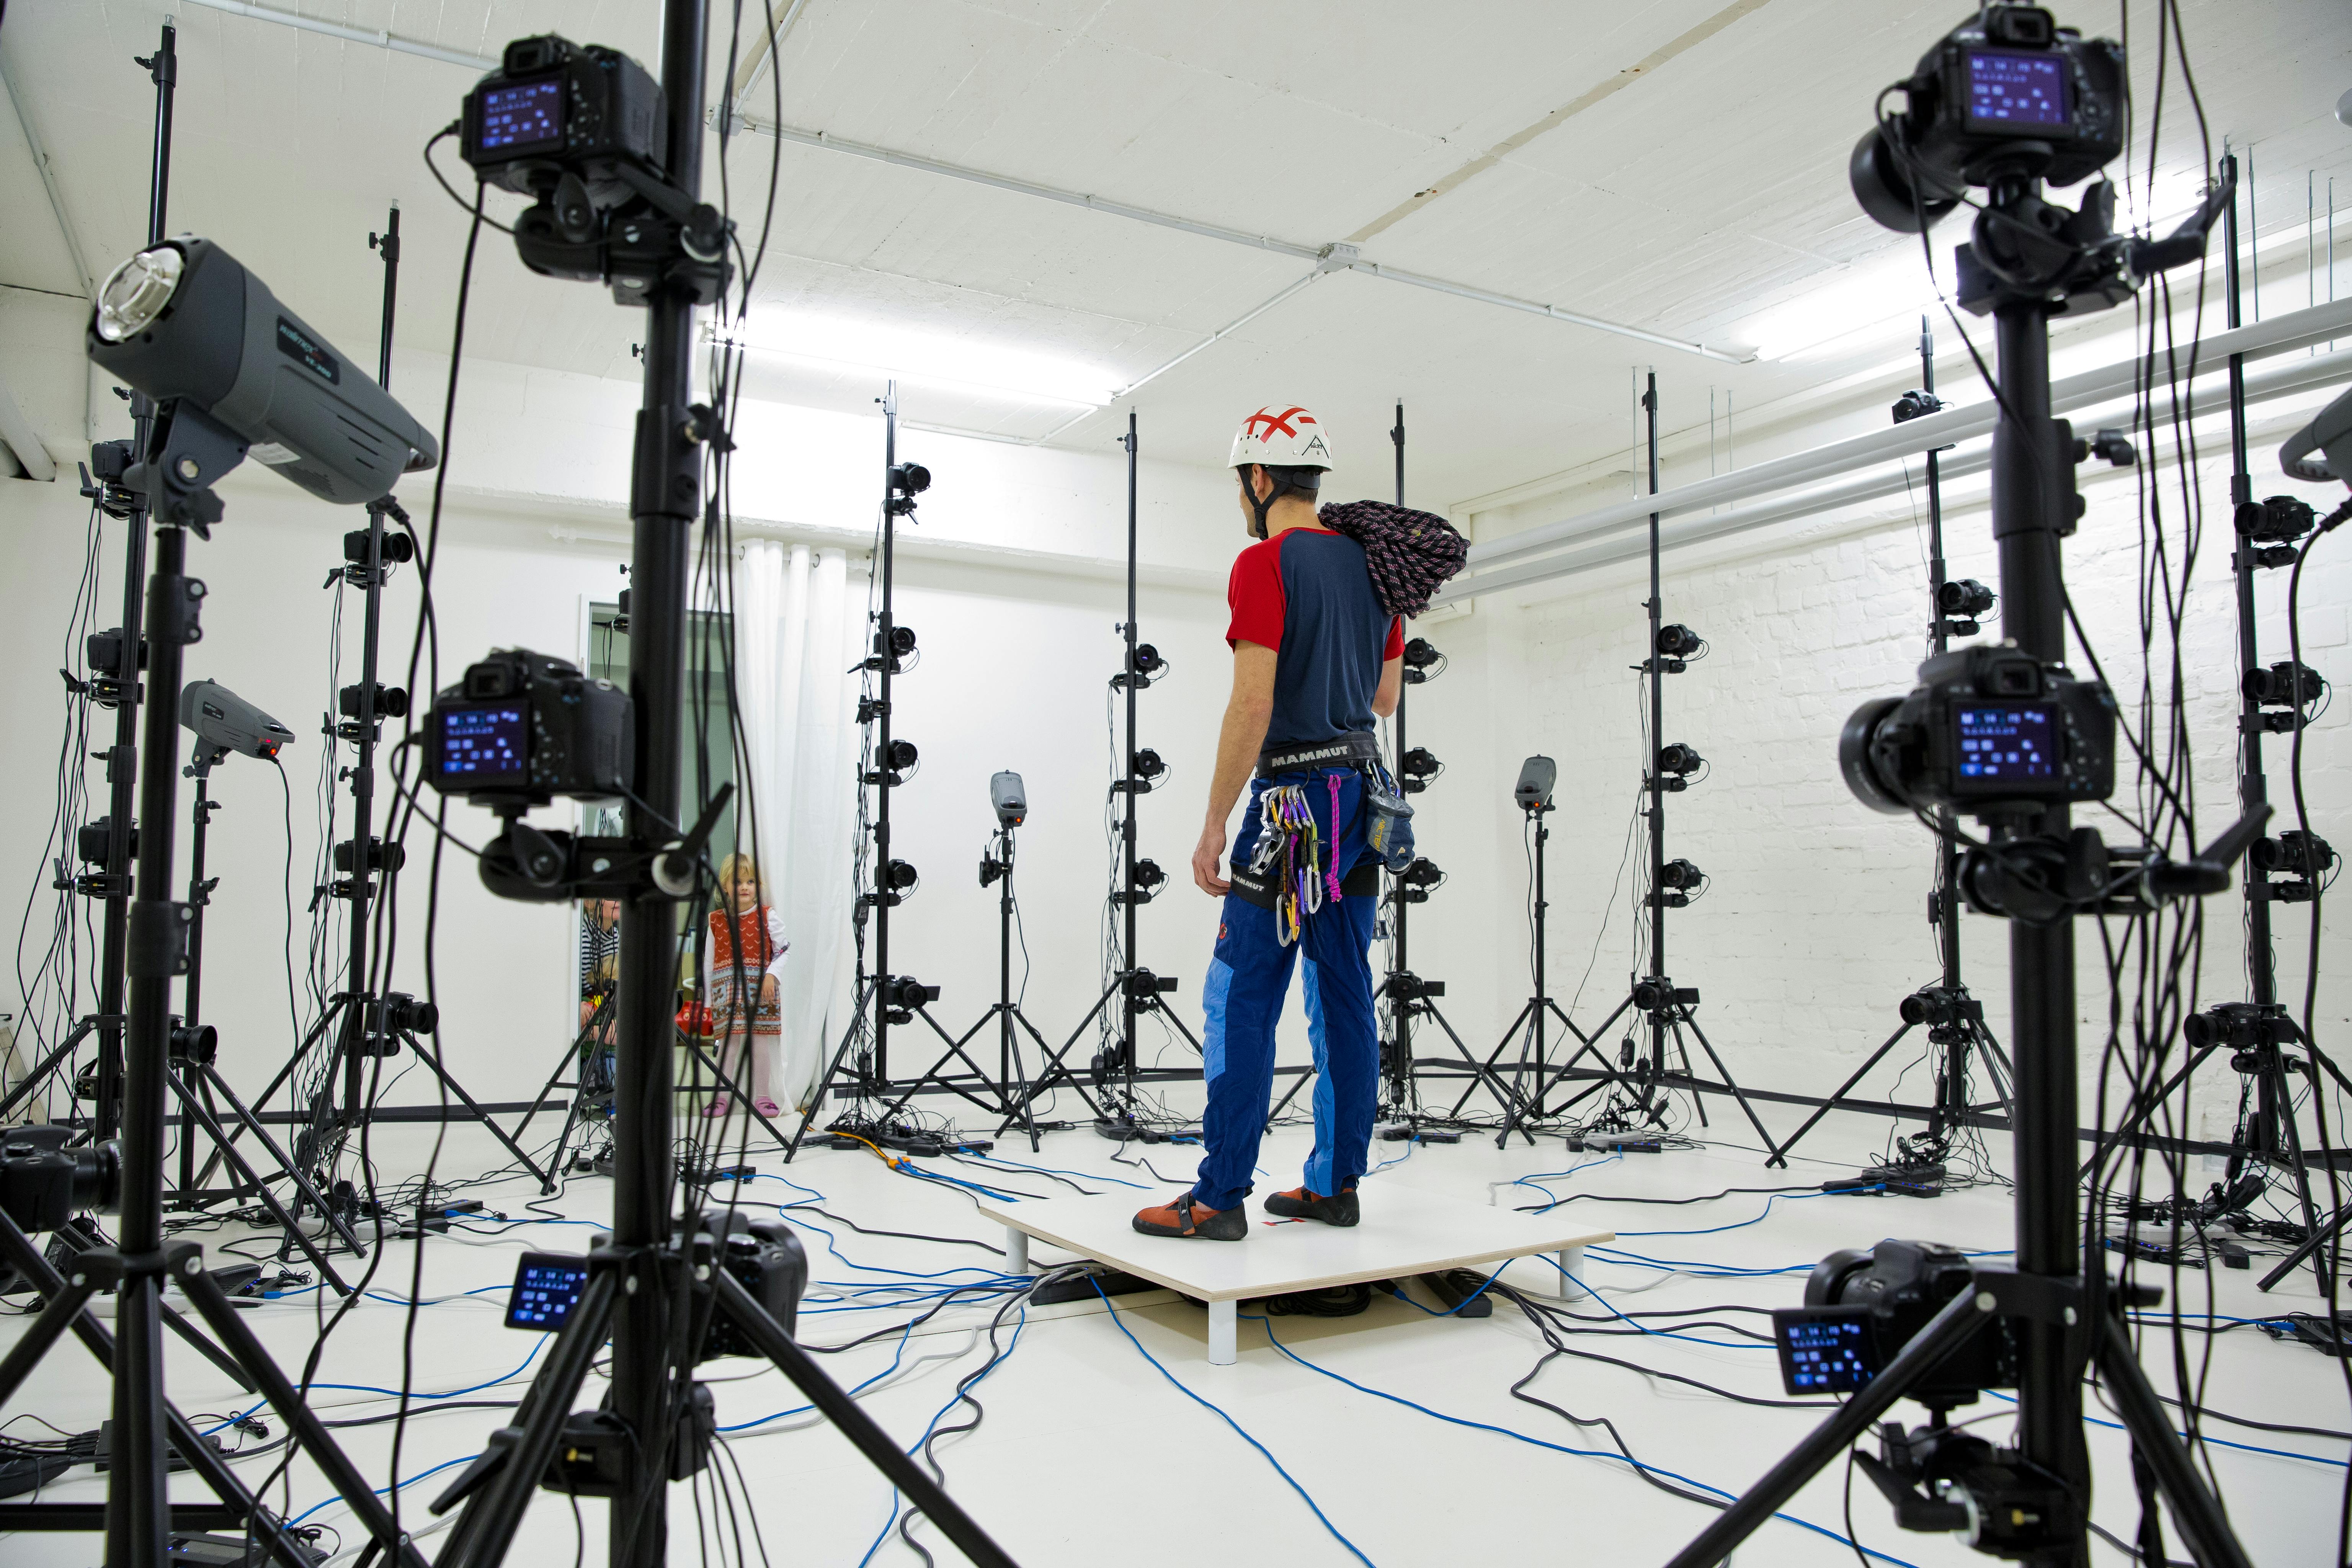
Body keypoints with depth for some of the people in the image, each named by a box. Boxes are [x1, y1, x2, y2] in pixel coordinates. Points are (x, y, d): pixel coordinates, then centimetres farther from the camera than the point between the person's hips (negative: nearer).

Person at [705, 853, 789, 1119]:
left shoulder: (768, 916, 3)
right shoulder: (716, 920, 9)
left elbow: (784, 951, 1)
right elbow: (708, 962, 12)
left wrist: (771, 975, -14)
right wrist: (705, 1000, 10)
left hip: (761, 990, -1)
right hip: (727, 992, 2)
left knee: (761, 1042, -1)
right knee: (727, 1043, 3)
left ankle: (762, 1097, 10)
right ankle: (721, 1097, 12)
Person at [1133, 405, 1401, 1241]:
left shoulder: (1264, 563, -11)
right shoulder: (1373, 563, 13)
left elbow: (1252, 704, -18)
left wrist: (1214, 823, -14)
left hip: (1293, 795, -8)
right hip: (1364, 791, 8)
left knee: (1242, 1000, -4)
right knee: (1343, 998, 10)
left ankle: (1220, 1198, -1)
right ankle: (1334, 1184, 17)